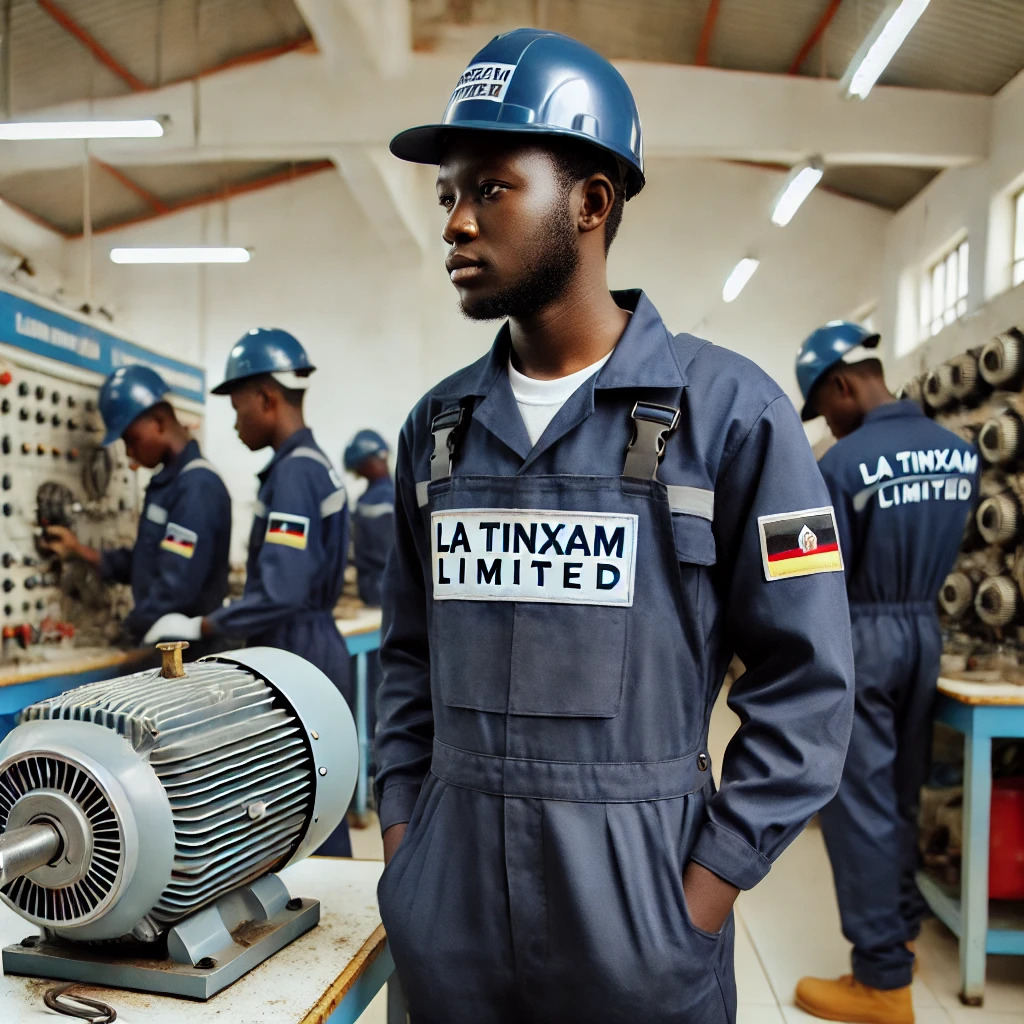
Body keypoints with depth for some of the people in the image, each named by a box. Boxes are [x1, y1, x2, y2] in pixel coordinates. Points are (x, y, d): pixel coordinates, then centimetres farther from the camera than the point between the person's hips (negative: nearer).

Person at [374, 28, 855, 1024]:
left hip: (635, 892, -3)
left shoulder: (727, 410, -9)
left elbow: (805, 677, -7)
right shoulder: (437, 424, 5)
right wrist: (398, 824, 6)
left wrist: (716, 874, -10)